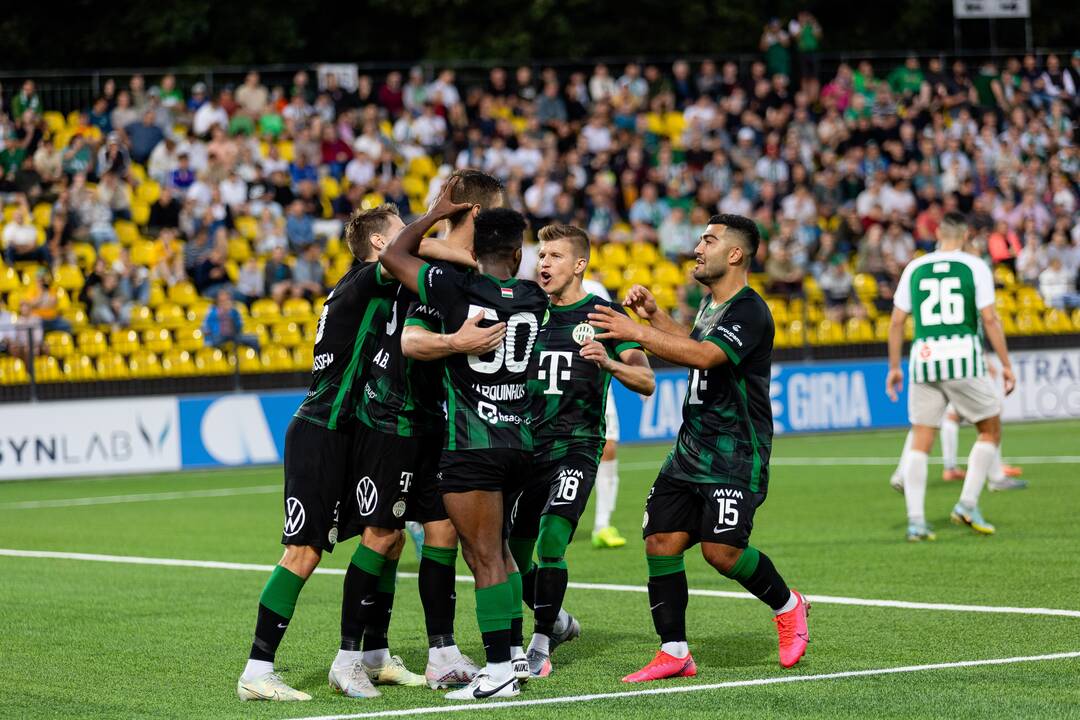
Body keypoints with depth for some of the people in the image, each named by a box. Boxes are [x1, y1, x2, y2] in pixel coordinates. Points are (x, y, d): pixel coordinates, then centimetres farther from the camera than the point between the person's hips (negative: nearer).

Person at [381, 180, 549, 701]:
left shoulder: (457, 289, -12)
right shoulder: (532, 299, 4)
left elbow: (393, 256, 0)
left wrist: (436, 213, 10)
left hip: (472, 444, -6)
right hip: (521, 439, 6)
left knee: (485, 559, -5)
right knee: (496, 549, 20)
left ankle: (499, 672, -6)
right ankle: (515, 654, 23)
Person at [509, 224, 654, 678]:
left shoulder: (603, 314, -1)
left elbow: (646, 382, -6)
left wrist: (608, 362, -25)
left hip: (576, 446, -5)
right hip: (528, 447, 5)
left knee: (551, 538, -21)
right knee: (513, 552, 6)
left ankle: (540, 648, -11)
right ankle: (558, 622, 32)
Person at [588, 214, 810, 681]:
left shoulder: (749, 311, -15)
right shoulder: (711, 304, 15)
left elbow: (705, 355, -30)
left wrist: (638, 332, -31)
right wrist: (653, 314, 21)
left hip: (736, 455, -9)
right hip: (691, 448, 9)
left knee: (721, 550, -17)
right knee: (661, 541, -1)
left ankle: (787, 605, 12)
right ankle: (673, 654, 5)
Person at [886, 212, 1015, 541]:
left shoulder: (914, 269, 10)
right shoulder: (974, 267, 2)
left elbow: (896, 321, 9)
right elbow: (990, 319, -4)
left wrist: (894, 367, 17)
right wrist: (1006, 365, 2)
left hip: (924, 357, 3)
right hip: (963, 358, -3)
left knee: (920, 442, 7)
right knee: (991, 430, 14)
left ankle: (915, 520, -2)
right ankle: (967, 505, 5)